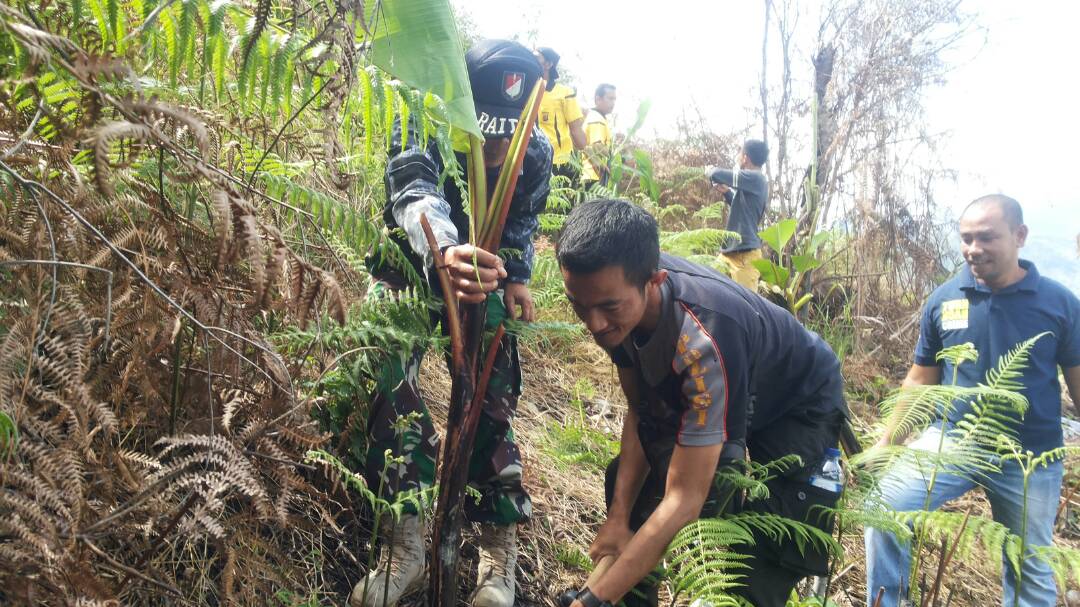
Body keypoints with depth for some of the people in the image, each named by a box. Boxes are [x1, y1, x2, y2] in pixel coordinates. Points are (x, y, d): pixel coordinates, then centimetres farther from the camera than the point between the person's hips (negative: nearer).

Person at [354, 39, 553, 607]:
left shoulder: (535, 153, -18)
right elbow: (416, 197, -53)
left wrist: (517, 278, -13)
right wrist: (445, 255, -73)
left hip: (484, 275, 2)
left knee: (490, 397, -8)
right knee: (386, 371, -24)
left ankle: (500, 544, 5)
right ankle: (407, 538, -19)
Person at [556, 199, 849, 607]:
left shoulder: (703, 340, -43)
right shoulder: (616, 289, -22)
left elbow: (683, 501, -40)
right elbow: (639, 410, -9)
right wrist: (618, 516, -15)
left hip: (798, 406, -6)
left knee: (761, 563, -19)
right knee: (627, 483, 4)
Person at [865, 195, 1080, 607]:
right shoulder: (943, 300, -4)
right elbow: (920, 380, 5)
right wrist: (887, 441, -1)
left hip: (1031, 458, 0)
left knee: (1031, 570, 14)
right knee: (884, 506, -19)